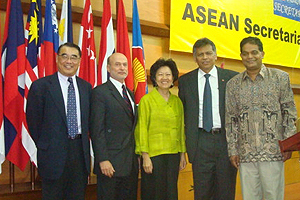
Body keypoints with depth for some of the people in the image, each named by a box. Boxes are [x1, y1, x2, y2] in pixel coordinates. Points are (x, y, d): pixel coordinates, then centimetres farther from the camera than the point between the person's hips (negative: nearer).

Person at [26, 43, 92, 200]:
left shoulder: (86, 87, 9)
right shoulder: (41, 86, -5)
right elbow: (33, 120, -2)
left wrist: (83, 143, 6)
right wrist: (44, 145, 1)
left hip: (80, 151, 4)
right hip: (54, 153, -4)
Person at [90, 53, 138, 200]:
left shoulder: (130, 93, 17)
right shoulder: (100, 92, -7)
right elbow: (97, 129, -13)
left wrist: (136, 155, 14)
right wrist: (103, 160, -19)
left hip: (131, 163, 7)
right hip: (110, 162, -7)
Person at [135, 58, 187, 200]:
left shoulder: (177, 101, 10)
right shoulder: (146, 100, -4)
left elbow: (181, 128, 13)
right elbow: (142, 129, -7)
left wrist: (182, 154, 10)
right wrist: (145, 156, -12)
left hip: (173, 155, 4)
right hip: (153, 154, -4)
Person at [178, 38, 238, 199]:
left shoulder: (231, 78, 4)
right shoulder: (185, 81, 8)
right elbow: (183, 112, 13)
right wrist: (188, 139, 7)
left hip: (226, 139, 0)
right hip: (200, 142, 1)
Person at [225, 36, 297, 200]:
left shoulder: (280, 78, 3)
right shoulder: (233, 85, 9)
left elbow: (290, 113, 2)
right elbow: (230, 119, 10)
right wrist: (232, 150, 5)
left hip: (273, 152, -2)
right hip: (245, 154, 2)